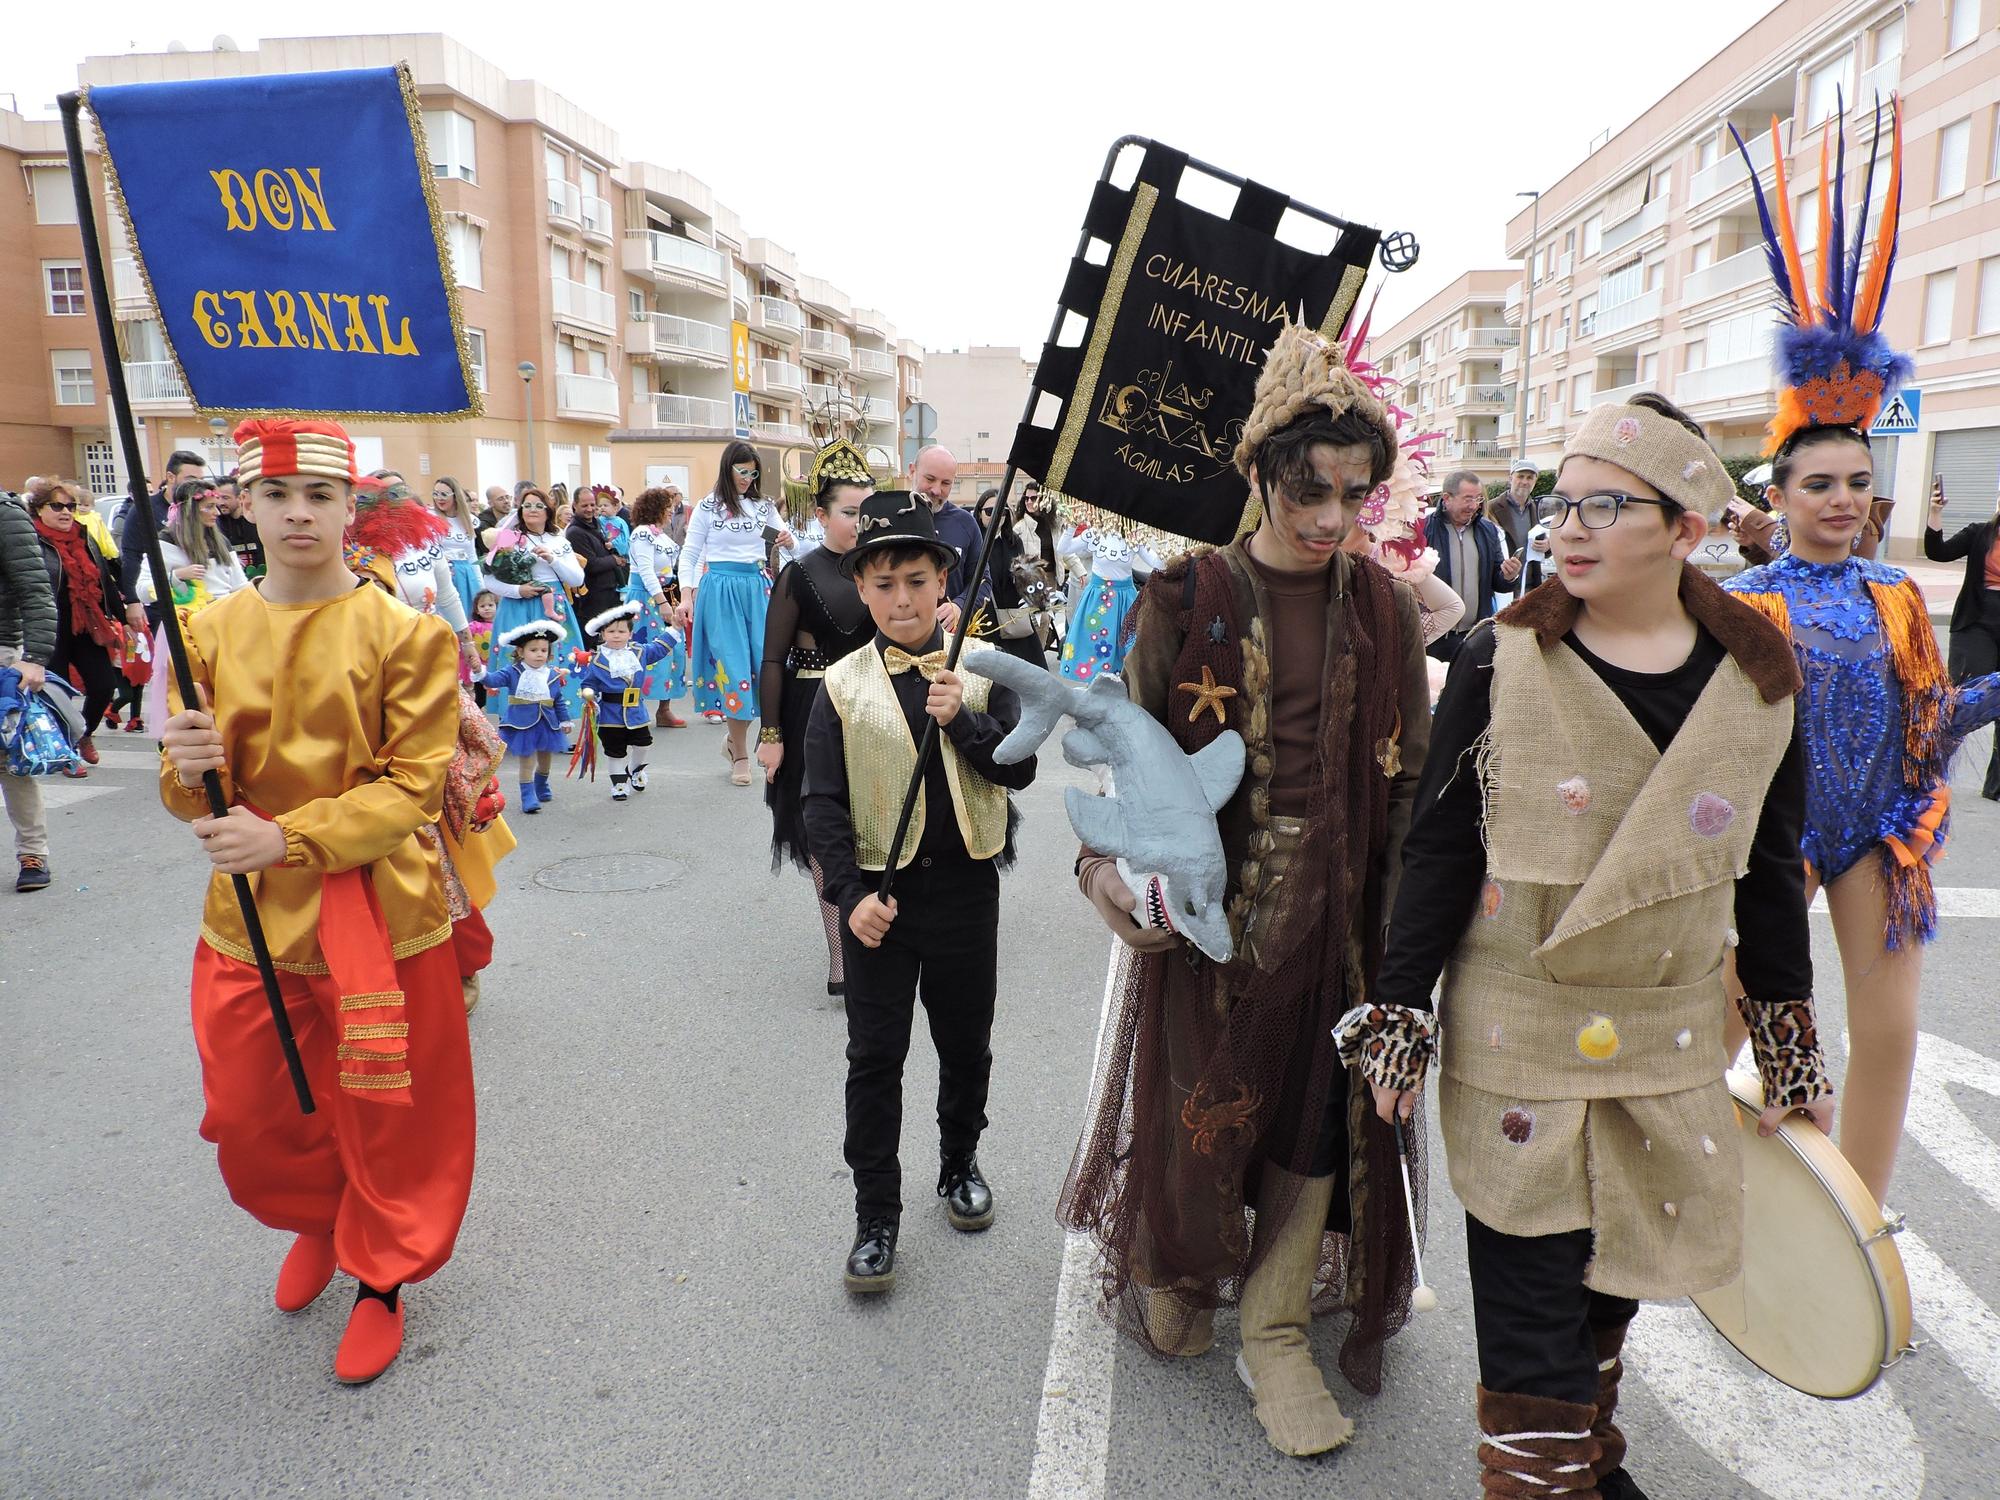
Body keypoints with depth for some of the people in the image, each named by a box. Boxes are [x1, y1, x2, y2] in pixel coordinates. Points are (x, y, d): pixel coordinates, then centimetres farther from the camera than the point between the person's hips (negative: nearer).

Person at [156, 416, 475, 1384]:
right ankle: (319, 1219, 49)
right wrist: (191, 771, -19)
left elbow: (414, 787, -13)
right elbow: (190, 795, 4)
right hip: (249, 918, 4)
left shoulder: (403, 634, -9)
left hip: (381, 916, -3)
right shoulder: (212, 633, 2)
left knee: (386, 1114, 10)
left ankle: (382, 1278, 35)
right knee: (250, 1117, 16)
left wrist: (289, 839, -23)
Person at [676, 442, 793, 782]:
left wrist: (788, 540, -9)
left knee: (762, 663, -1)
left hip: (757, 587, 4)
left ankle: (735, 741, 20)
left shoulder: (763, 506, 10)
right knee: (732, 665, -3)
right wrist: (686, 596, -6)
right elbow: (690, 553, 4)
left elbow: (788, 541, 16)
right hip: (720, 588, -3)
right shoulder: (708, 507, 1)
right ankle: (740, 755, 7)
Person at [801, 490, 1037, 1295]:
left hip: (965, 884, 1)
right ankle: (875, 1216, 19)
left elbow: (1020, 769, -5)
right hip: (877, 892, -1)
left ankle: (960, 1163, 41)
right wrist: (850, 894, -15)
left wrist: (962, 721, -21)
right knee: (875, 1057, 5)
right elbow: (824, 803, -5)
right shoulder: (843, 686, -3)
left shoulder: (980, 669, -1)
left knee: (966, 1043, 17)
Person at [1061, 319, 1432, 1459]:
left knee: (1316, 1114, 11)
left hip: (1336, 915, 3)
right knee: (1199, 1102, 11)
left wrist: (1404, 928, -1)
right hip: (1210, 910, -2)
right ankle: (1174, 1267, 43)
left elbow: (1413, 781, 4)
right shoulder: (1187, 599, -7)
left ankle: (1277, 1331, 32)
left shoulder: (1386, 611, 1)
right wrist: (1112, 863, -16)